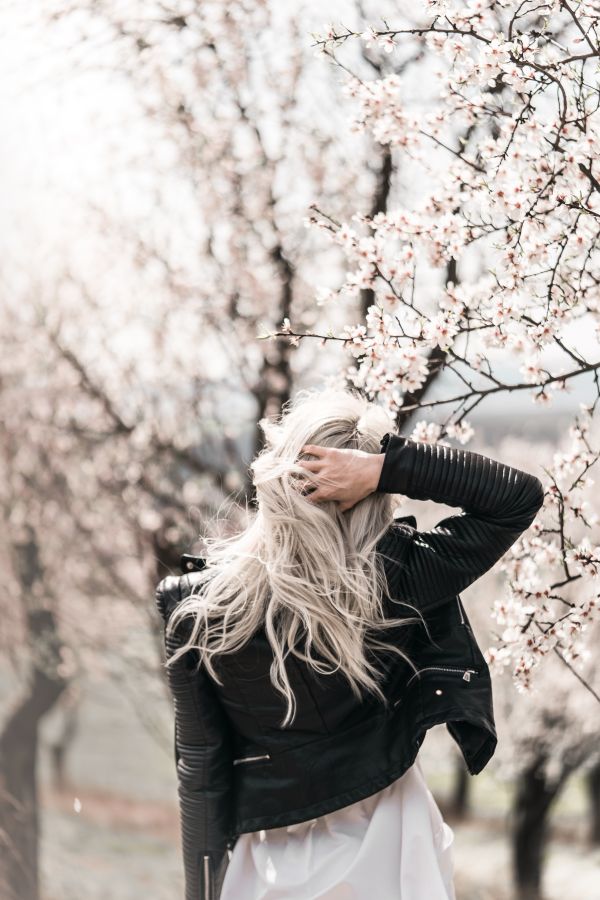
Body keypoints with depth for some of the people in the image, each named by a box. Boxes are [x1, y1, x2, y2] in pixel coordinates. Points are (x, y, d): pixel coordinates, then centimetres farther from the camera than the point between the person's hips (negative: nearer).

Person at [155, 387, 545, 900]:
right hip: (386, 849, 0)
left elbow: (199, 769, -12)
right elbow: (521, 496, -12)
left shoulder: (200, 607, -18)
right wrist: (388, 468, -23)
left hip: (276, 856, 0)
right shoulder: (396, 581, -21)